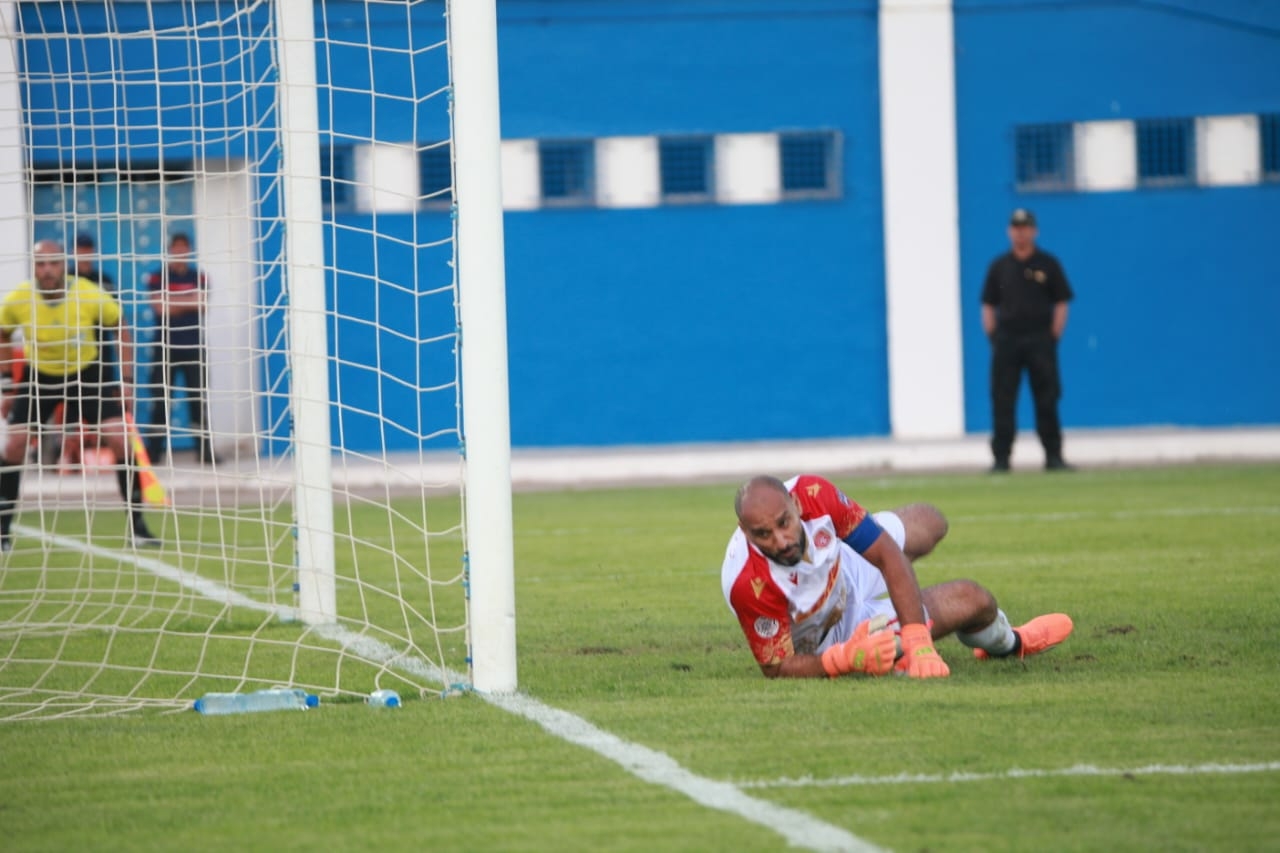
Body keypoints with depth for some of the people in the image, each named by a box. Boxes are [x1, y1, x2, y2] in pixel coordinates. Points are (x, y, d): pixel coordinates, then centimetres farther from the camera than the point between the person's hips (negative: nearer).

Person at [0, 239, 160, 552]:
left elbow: (119, 324, -4)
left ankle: (137, 525, -4)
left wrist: (126, 378, -5)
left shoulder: (91, 296, -23)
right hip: (38, 375, 1)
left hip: (87, 373, -1)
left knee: (119, 438, -14)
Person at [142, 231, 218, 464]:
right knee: (162, 400, -2)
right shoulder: (157, 277, 0)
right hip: (166, 347, -2)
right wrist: (188, 303, -10)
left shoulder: (199, 277, 7)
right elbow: (160, 307, -13)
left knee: (198, 399, 1)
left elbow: (202, 304, -8)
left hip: (194, 346, 2)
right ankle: (154, 450, 1)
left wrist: (173, 303, -14)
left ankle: (204, 449, 4)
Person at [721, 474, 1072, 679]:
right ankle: (1008, 643, 37)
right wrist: (846, 658, -46)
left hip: (850, 568, 4)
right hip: (835, 632, -4)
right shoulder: (750, 585, -44)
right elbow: (776, 667, -30)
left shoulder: (813, 493, -34)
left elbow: (887, 555, -26)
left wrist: (919, 642, -34)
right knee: (974, 600, -3)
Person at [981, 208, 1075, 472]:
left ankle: (1053, 456, 4)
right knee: (1002, 402, -2)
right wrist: (993, 339, 1)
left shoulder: (1048, 264, 5)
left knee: (1047, 400, -1)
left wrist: (1053, 338, -3)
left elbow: (1061, 303, 4)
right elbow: (988, 305, 10)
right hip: (1006, 339, 1)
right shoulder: (999, 266, 9)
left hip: (1040, 341, -1)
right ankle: (1001, 458, 1)